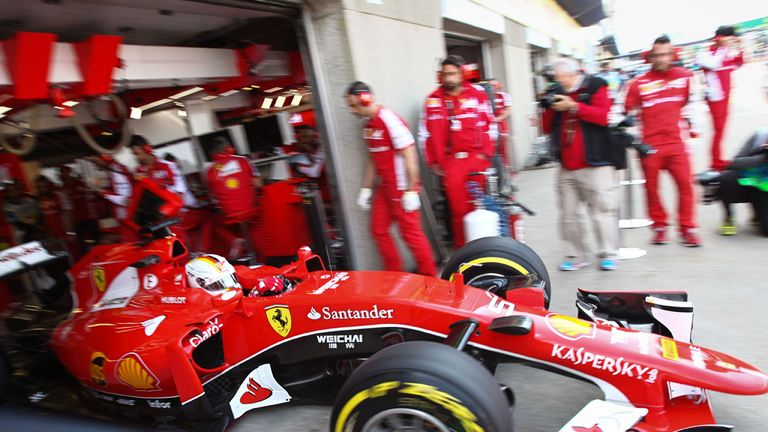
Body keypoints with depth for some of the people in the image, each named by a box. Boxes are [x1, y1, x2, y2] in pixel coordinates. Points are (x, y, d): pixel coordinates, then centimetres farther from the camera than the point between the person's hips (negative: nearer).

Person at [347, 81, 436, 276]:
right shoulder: (368, 125, 10)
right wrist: (365, 189, 16)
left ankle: (429, 276, 18)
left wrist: (411, 191, -20)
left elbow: (410, 156, -19)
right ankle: (394, 272, 27)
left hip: (402, 188, -9)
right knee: (378, 229, 12)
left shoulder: (389, 120, -17)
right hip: (384, 187, 9)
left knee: (411, 232, 1)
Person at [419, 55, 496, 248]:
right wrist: (433, 161, 5)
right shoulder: (433, 100, 4)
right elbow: (425, 133, 7)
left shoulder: (477, 96, 2)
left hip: (478, 159, 0)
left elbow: (490, 125, 6)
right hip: (450, 162, 0)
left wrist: (486, 152, -2)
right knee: (459, 209, 4)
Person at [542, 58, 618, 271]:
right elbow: (549, 128, 14)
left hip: (595, 164, -4)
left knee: (603, 209, -3)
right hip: (566, 167, 5)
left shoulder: (595, 87, 3)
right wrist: (548, 109, -2)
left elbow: (602, 116, -11)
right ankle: (576, 255, 15)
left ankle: (608, 255, 9)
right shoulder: (557, 94, 14)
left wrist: (573, 106, -16)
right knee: (568, 213, 5)